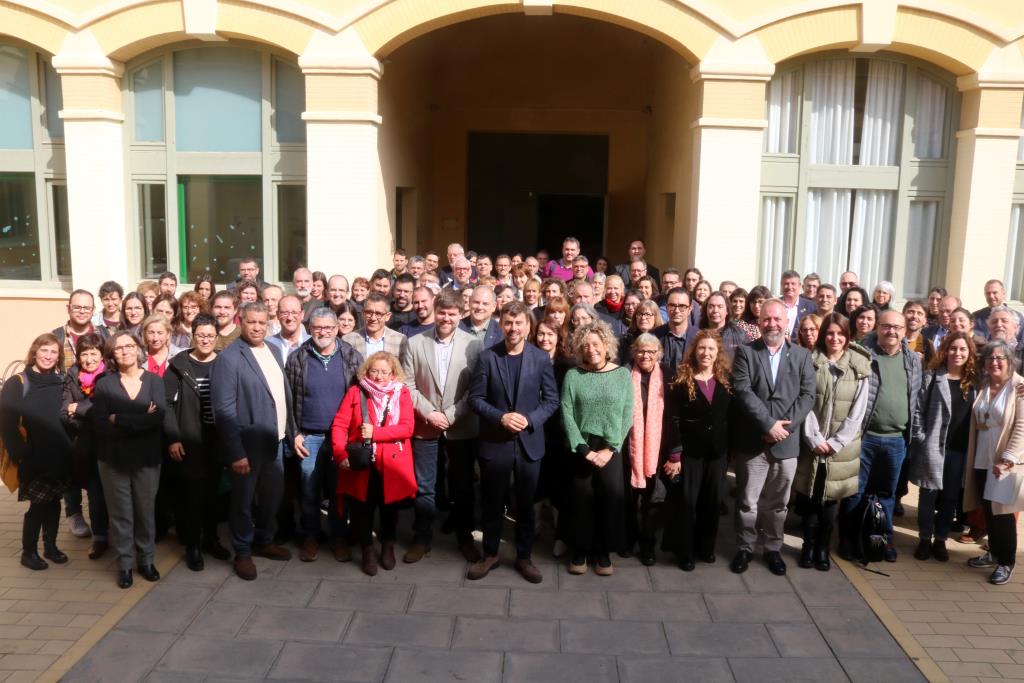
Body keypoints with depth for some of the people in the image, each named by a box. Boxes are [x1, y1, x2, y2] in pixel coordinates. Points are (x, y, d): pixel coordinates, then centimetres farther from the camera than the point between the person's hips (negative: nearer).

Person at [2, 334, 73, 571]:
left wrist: (68, 447, 2)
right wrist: (20, 452, -18)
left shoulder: (61, 382, 8)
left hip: (58, 457, 4)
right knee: (38, 505, 0)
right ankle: (28, 552, 16)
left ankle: (50, 546, 27)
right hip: (34, 460, -4)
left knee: (53, 503, 12)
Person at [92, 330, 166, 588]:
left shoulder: (153, 380, 0)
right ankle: (124, 564, 21)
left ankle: (146, 560, 24)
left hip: (147, 458, 0)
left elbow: (159, 416, -16)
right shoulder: (104, 384, 0)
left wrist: (120, 420, -16)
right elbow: (100, 424, -13)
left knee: (146, 510, 9)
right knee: (120, 512, 7)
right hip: (114, 458, 0)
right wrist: (141, 420, -17)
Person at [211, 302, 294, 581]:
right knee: (244, 501, 10)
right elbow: (224, 409, -18)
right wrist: (236, 452, -20)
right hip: (248, 445, -6)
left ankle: (264, 541, 38)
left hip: (275, 441, 6)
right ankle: (243, 552, 27)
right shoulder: (229, 358, -15)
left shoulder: (273, 351, 8)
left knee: (272, 496, 18)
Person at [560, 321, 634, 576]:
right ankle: (580, 550, 19)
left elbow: (627, 416, -2)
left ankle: (603, 551, 16)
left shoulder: (622, 374, 2)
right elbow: (567, 414, -5)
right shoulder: (573, 375, 0)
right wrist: (584, 449, -11)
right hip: (581, 449, 0)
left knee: (612, 495, -2)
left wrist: (609, 449, -9)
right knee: (582, 497, 1)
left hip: (611, 449, 0)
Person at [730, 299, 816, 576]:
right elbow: (743, 392, -12)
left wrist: (784, 426, -14)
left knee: (777, 503, 13)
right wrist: (769, 424, -18)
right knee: (747, 501, 6)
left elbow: (807, 395, -2)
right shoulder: (745, 352, -1)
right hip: (752, 442, -2)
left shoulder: (802, 355, 6)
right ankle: (744, 548, 23)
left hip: (786, 443, 2)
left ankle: (773, 549, 29)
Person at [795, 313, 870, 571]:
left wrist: (835, 442, -10)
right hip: (811, 442, 0)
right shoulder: (810, 362, -1)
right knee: (808, 497, 4)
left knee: (830, 498, 6)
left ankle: (823, 548, 20)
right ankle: (809, 546, 19)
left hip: (841, 446, 0)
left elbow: (858, 411, -2)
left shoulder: (859, 368, 1)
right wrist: (814, 439, -14)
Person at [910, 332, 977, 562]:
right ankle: (924, 539, 16)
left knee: (951, 497, 10)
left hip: (962, 449, 3)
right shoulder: (932, 377, -3)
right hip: (933, 446, -3)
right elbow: (919, 409, -4)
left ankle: (940, 539, 22)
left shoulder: (974, 381, 6)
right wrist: (920, 439, -9)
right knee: (929, 494, 4)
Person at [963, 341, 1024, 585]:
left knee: (1002, 512, -1)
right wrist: (971, 457, 6)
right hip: (982, 460, 5)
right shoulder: (982, 386, 9)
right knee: (987, 510, 12)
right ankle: (994, 553, 27)